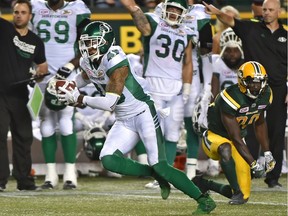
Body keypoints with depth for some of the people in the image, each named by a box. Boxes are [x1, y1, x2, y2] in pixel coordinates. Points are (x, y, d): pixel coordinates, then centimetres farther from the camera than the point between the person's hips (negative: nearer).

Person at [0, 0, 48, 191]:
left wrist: (39, 74, -2)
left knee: (24, 138, 9)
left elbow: (42, 66, 19)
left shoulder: (36, 42, 8)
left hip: (20, 95, 4)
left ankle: (24, 180, 18)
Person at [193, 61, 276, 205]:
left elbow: (259, 124, 13)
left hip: (236, 142, 7)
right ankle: (237, 191, -35)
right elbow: (235, 138, -28)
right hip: (214, 138, -7)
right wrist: (254, 164, -31)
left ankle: (204, 185, 25)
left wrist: (267, 153, 8)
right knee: (226, 149, -45)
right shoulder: (231, 98, -30)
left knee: (244, 196, 3)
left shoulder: (265, 95, -7)